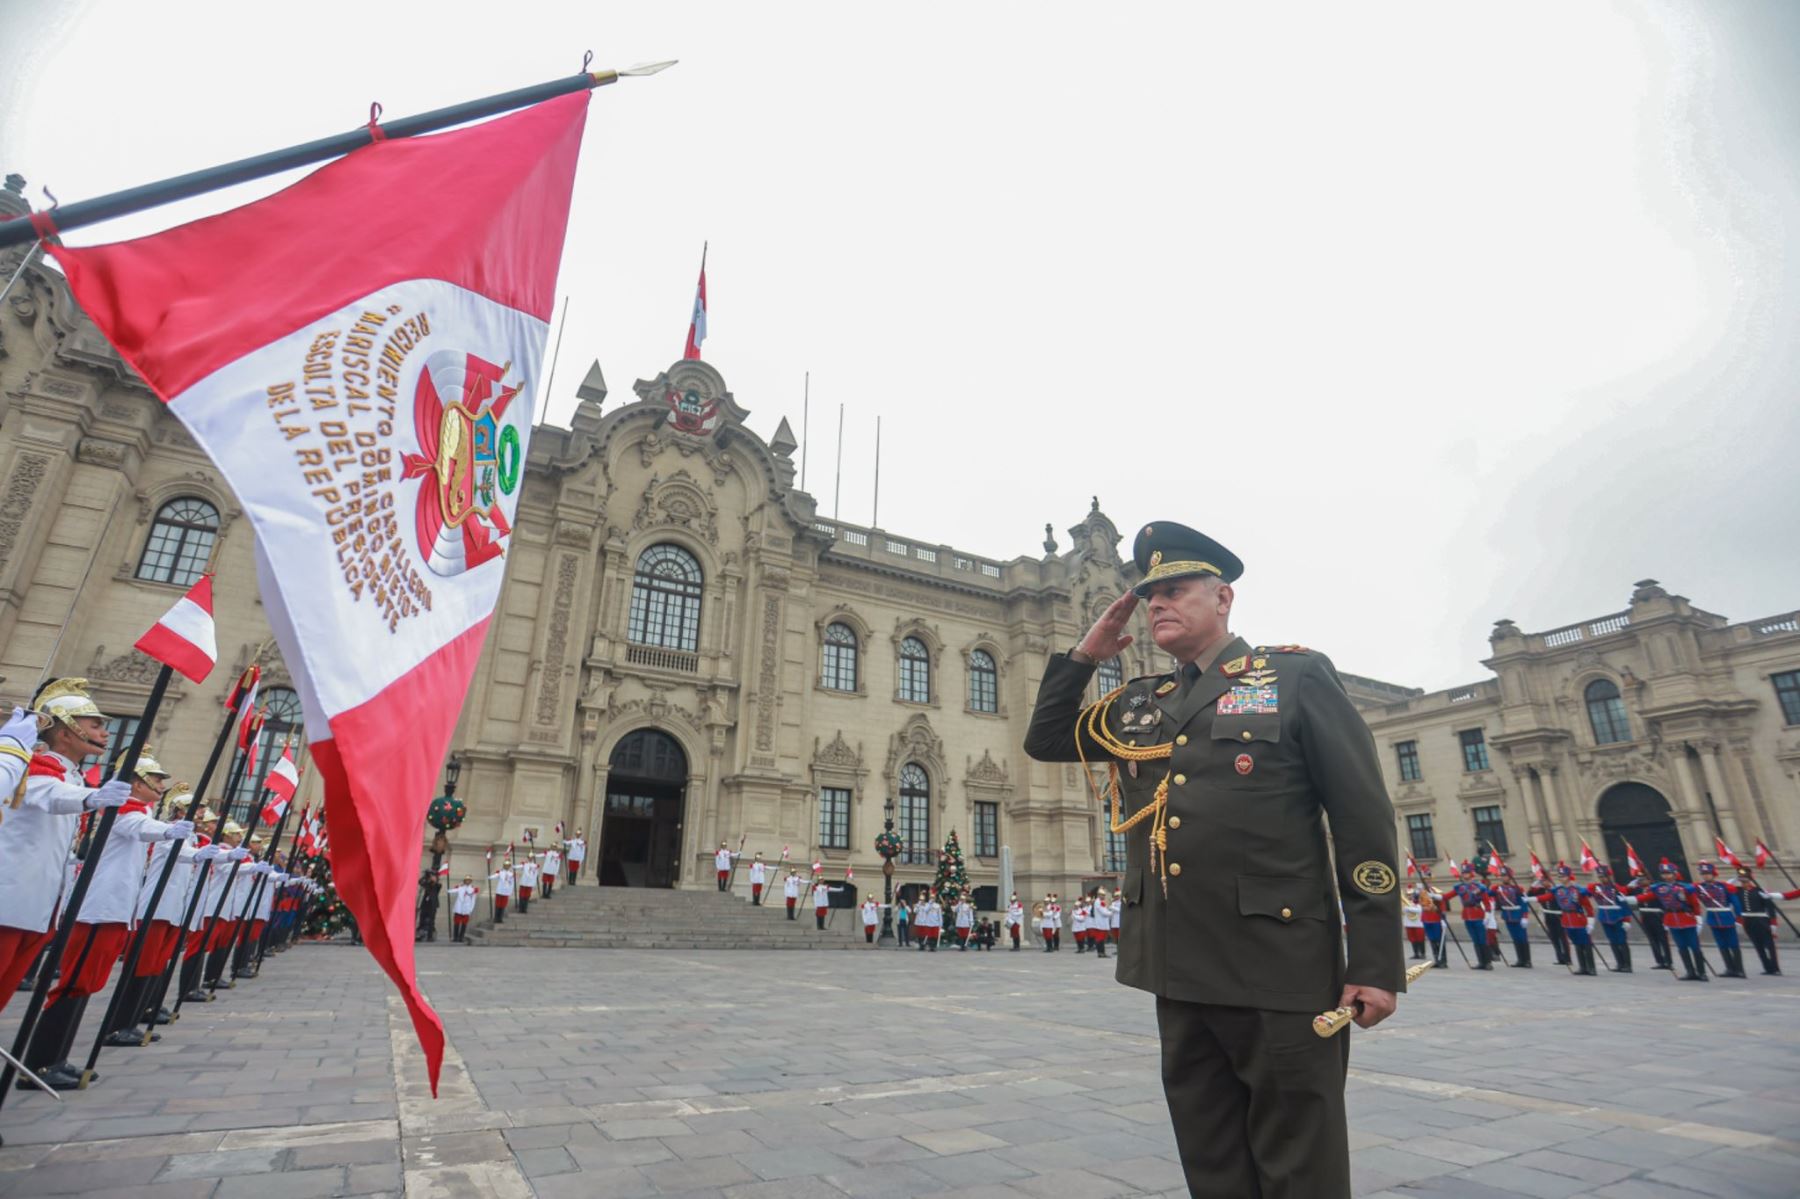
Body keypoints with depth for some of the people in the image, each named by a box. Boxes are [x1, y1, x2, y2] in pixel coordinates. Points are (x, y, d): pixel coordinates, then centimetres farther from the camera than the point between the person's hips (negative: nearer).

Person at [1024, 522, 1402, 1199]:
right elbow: (1045, 740, 18)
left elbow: (1364, 822, -5)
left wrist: (1376, 962, -10)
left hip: (1277, 969, -5)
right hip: (1178, 971, 5)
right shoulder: (1137, 705, 12)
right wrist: (1086, 654, 8)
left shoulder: (1297, 675, -3)